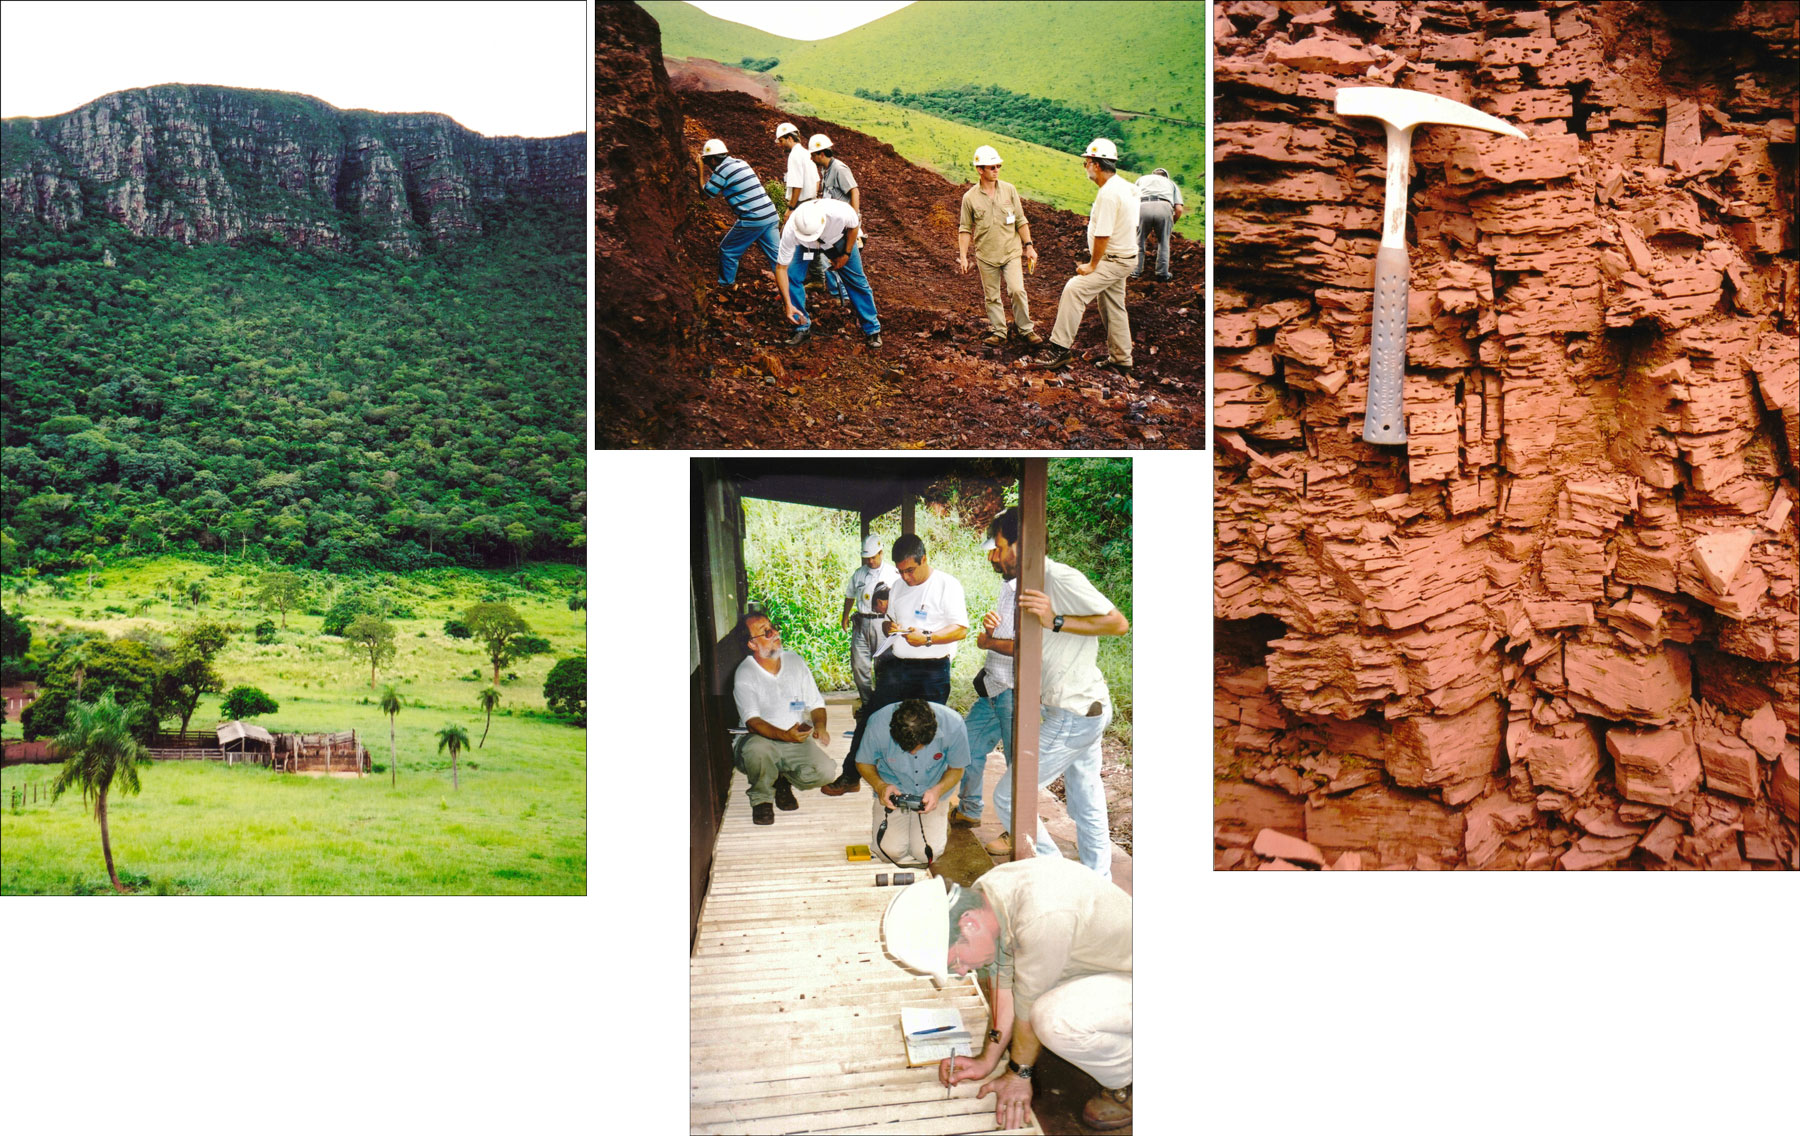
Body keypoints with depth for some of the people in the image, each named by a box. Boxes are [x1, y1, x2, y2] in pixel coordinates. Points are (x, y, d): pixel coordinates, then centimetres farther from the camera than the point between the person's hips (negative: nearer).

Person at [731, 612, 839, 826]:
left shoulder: (795, 662, 5)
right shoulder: (745, 674, -10)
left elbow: (816, 703, 10)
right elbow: (752, 722, -21)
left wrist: (819, 725, -13)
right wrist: (785, 735, -38)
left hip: (797, 740, 4)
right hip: (761, 739, -3)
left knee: (826, 771, -23)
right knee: (757, 750, -39)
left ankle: (784, 781, 11)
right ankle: (761, 798, -7)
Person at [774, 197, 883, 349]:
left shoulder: (841, 212, -43)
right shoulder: (790, 231, -41)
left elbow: (853, 226, -16)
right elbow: (781, 267, -33)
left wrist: (846, 254, -10)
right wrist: (788, 305, -37)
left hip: (838, 239, 0)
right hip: (805, 246, 0)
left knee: (856, 281, 1)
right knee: (791, 276, -18)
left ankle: (872, 329, 19)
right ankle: (803, 327, -1)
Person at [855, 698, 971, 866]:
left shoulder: (953, 725, -26)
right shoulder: (878, 725, -26)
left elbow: (956, 769, -6)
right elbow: (863, 762, -5)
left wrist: (938, 790, -26)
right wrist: (880, 785, -24)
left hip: (933, 793, 0)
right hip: (893, 789, 0)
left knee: (926, 853, -16)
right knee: (890, 849, -16)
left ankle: (941, 821, 19)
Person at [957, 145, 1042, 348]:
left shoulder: (1009, 189, 1)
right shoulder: (970, 198, -2)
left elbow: (1020, 220, 7)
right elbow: (965, 229, 4)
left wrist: (1029, 245, 4)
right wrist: (963, 257, -2)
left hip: (1011, 251, 0)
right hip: (986, 255, 0)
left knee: (1017, 290, -11)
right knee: (992, 296, 6)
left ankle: (1026, 330, 2)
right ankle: (998, 333, 17)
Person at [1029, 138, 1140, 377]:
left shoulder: (1108, 193, -22)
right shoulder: (1125, 186, 10)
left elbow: (1103, 235, -24)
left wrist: (1092, 265, -16)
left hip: (1112, 261, -11)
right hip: (1123, 257, 11)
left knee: (1074, 289, -19)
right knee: (1113, 307, 16)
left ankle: (1059, 348, -21)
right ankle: (1121, 361, 24)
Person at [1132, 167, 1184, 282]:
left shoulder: (1142, 179, 36)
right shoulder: (1171, 183, 34)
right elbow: (1179, 209, 17)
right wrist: (1171, 225, 33)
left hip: (1143, 207, 0)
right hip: (1164, 207, 0)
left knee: (1139, 241, 18)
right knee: (1163, 242, 17)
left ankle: (1136, 271, 21)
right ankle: (1162, 274, 18)